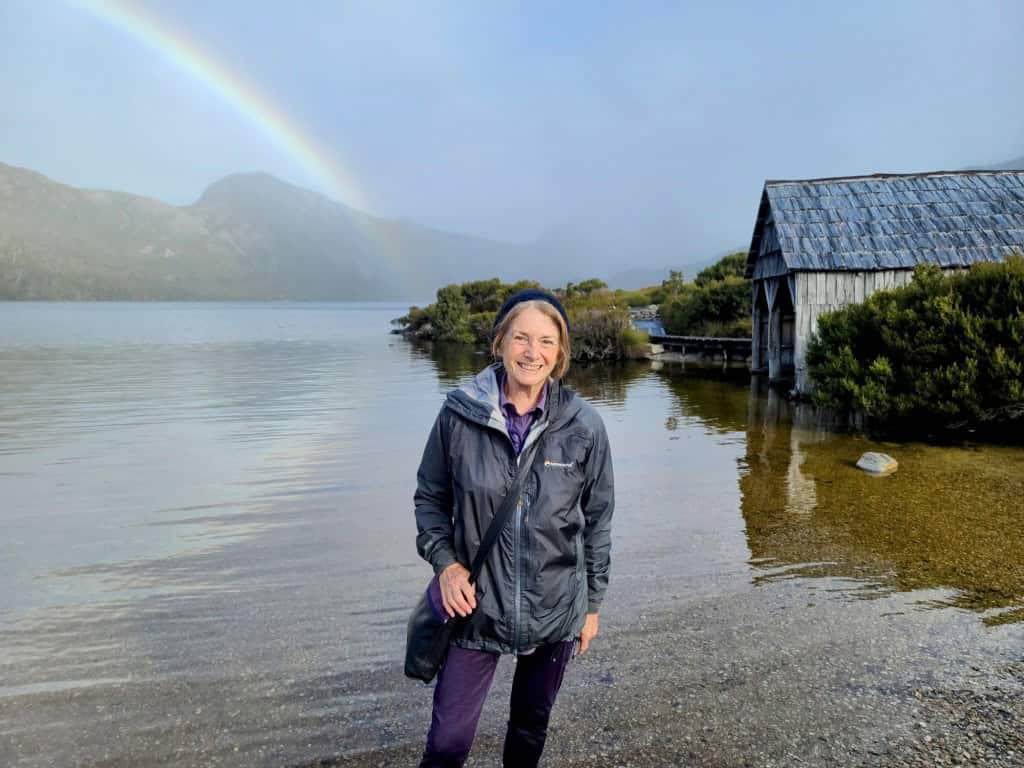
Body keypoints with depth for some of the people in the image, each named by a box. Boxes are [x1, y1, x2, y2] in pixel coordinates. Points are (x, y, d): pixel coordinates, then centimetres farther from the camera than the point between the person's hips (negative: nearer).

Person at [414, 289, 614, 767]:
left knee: (531, 725, 22)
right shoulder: (459, 413, -12)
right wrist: (444, 561, -12)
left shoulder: (584, 426, -10)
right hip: (475, 606, -1)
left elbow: (597, 519, 0)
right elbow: (430, 496, 2)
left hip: (555, 611, 1)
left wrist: (591, 603, 6)